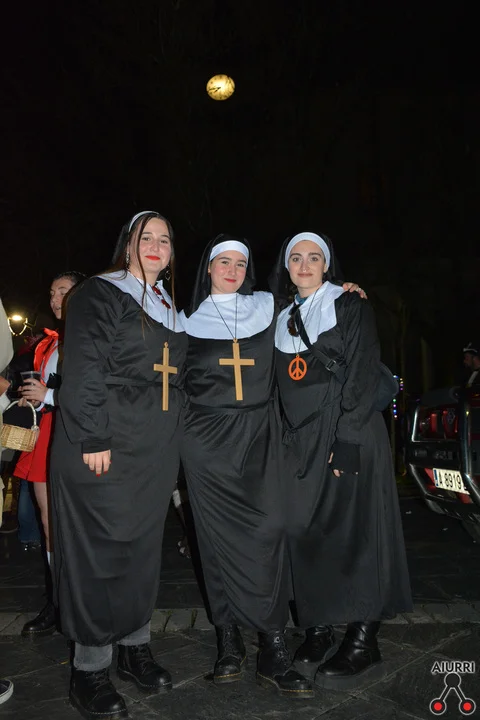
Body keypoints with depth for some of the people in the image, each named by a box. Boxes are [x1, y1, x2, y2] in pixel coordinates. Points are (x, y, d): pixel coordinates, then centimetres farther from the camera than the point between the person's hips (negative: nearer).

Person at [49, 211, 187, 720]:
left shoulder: (169, 308, 18)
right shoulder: (100, 295, -3)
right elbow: (83, 370, -12)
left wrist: (173, 441, 18)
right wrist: (92, 439, -18)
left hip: (156, 451, 7)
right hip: (106, 449, -6)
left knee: (144, 547, 13)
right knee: (100, 551, 0)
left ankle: (134, 648, 29)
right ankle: (90, 669, 15)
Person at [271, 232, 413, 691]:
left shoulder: (350, 306, 0)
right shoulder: (283, 319, 17)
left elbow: (363, 375, -9)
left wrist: (346, 438, -17)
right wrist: (284, 438, 11)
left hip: (349, 434, -5)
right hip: (301, 442, 6)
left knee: (352, 532, -4)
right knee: (304, 533, 5)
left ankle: (363, 643, 7)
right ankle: (318, 631, 19)